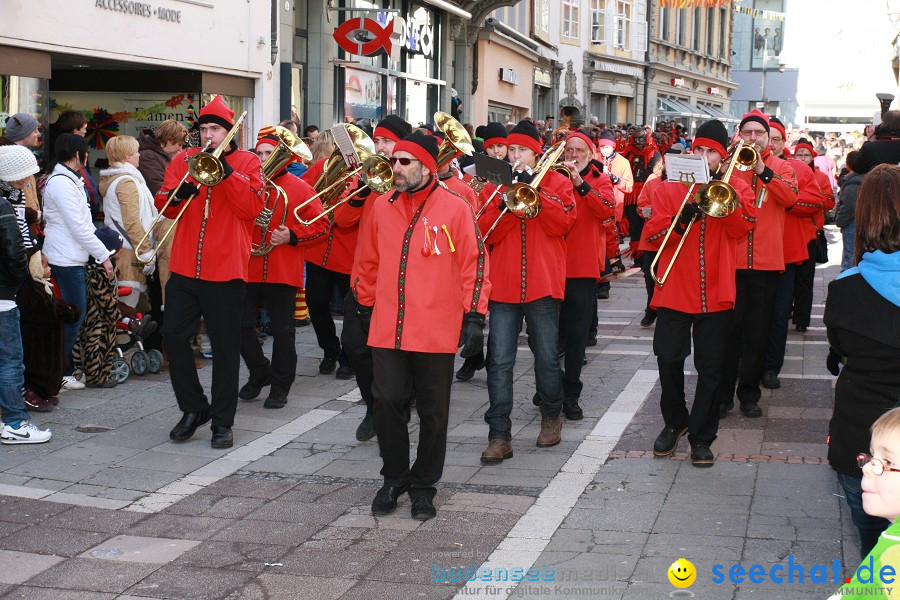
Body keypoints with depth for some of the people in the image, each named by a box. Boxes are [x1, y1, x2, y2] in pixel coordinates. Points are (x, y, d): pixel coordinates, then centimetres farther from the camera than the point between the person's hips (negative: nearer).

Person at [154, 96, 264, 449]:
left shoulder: (247, 162, 3)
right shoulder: (184, 160, 10)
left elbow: (252, 207, -11)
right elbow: (162, 204, 5)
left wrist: (225, 171, -18)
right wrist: (177, 194, -17)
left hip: (225, 270, -3)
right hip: (184, 268, 3)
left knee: (225, 346, 2)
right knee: (174, 336, 2)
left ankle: (222, 421, 11)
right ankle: (193, 408, 19)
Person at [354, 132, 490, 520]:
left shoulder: (454, 208, -4)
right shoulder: (381, 206, 8)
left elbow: (474, 263, -4)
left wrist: (474, 315, -7)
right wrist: (365, 306, 19)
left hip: (436, 333, -3)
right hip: (387, 329, 3)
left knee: (433, 412, 7)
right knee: (388, 404, 4)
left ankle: (423, 487, 20)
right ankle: (394, 478, 22)